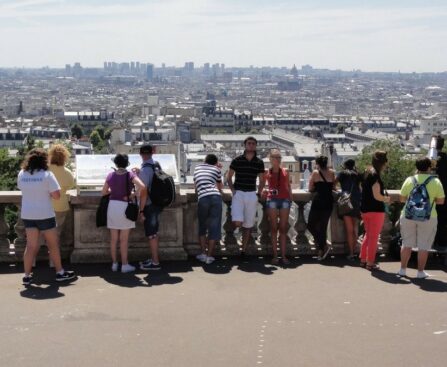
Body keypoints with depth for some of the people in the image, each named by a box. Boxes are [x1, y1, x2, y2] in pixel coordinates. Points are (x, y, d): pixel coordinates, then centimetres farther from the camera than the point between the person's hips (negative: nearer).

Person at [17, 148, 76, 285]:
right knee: (53, 245, 10)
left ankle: (27, 276, 8)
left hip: (27, 215, 4)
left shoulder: (21, 174, 1)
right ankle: (60, 273, 19)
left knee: (31, 246, 9)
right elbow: (56, 196, -13)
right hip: (44, 215, -4)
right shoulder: (47, 175, -13)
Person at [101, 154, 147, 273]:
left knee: (113, 238, 12)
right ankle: (125, 265, 8)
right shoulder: (130, 175, -9)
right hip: (124, 207, -4)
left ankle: (114, 264, 18)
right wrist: (134, 195, -9)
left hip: (112, 206, 4)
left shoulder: (110, 175, 1)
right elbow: (142, 186, -24)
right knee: (124, 239, 4)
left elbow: (104, 192, 11)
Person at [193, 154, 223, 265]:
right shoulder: (216, 169, 19)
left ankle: (203, 253, 13)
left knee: (202, 226, 17)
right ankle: (209, 256, 4)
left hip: (203, 198, 1)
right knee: (214, 226, 5)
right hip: (216, 197, -1)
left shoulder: (197, 168, 25)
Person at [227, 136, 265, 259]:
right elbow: (229, 177, 7)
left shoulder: (259, 162, 5)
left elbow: (262, 180, 15)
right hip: (238, 193, -2)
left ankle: (244, 250, 14)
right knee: (237, 222, -19)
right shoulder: (237, 160, -2)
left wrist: (259, 193, 4)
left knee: (247, 225, 6)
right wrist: (233, 190, -5)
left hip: (252, 195, 2)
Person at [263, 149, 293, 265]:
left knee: (283, 228, 1)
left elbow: (288, 186, 15)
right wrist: (263, 192, -5)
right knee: (274, 228, 0)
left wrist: (291, 198, 7)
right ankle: (275, 255, 3)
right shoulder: (267, 173, 7)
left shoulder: (285, 171, 11)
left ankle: (283, 255, 3)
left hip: (285, 200, 1)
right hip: (272, 199, -1)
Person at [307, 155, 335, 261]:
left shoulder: (315, 173, -2)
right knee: (323, 227, 11)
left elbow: (310, 189, 4)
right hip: (329, 202, 4)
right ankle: (322, 251, 11)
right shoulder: (332, 172, 6)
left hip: (318, 201, -4)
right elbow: (333, 187, 12)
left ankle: (325, 244, -11)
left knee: (311, 225, 7)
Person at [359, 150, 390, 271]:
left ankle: (363, 260, 24)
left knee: (368, 235, 20)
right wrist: (386, 199, -2)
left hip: (364, 209, 8)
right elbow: (377, 195, -21)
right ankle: (370, 263, 6)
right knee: (374, 237, 1)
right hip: (375, 210, -8)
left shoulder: (367, 173, 9)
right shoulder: (375, 175, -17)